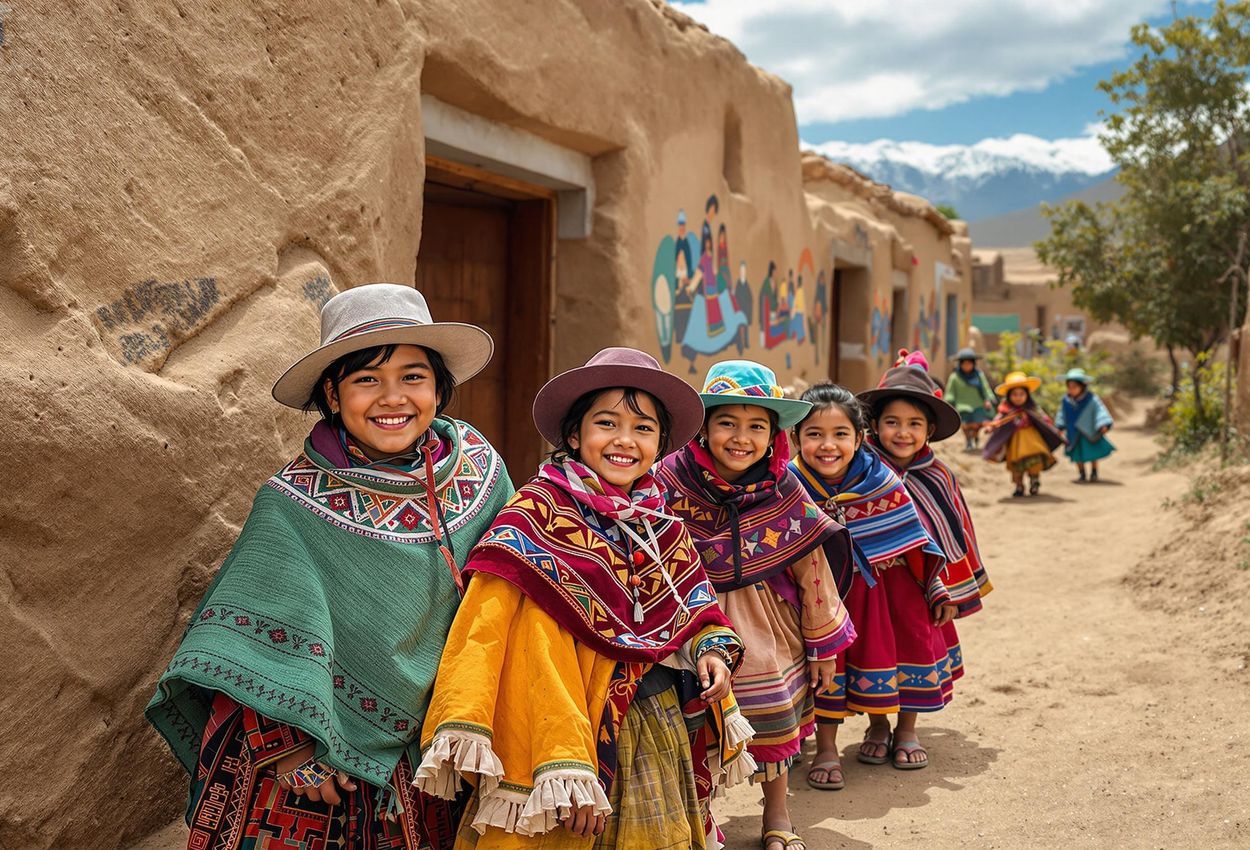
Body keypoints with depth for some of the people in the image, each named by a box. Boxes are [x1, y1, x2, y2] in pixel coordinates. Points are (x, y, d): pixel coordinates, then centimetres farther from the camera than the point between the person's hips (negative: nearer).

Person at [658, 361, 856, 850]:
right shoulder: (673, 482, -13)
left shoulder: (782, 490, -8)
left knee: (773, 715, 12)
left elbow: (813, 567, -2)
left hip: (766, 624, 2)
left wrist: (824, 645, 2)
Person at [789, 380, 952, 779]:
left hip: (885, 587, 1)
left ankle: (905, 728, 30)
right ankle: (826, 748, 15)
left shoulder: (881, 482, -12)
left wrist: (938, 592, 1)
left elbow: (913, 544, -3)